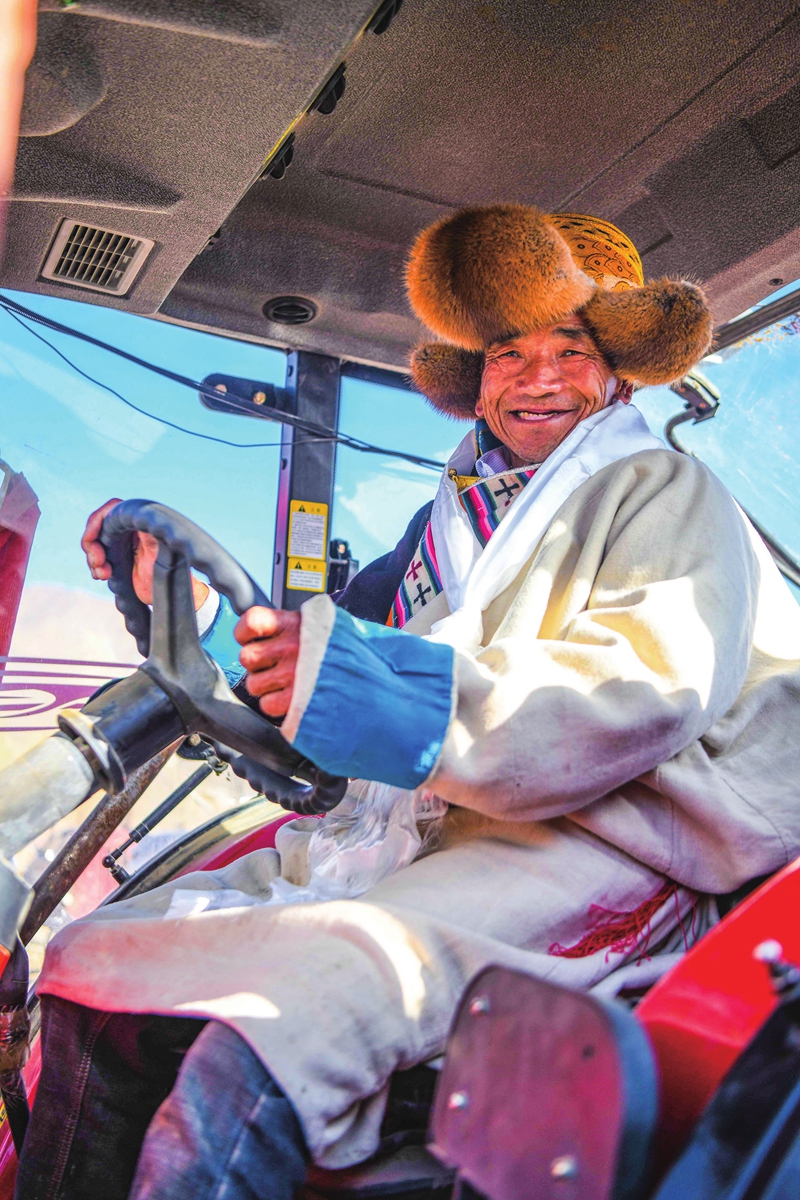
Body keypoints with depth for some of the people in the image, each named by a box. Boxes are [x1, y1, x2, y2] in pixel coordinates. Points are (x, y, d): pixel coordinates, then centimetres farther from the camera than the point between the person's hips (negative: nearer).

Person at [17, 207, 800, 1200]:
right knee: (92, 961, -4)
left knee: (249, 1061, -30)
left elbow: (648, 687, -15)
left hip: (591, 850, -6)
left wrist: (368, 680, -26)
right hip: (412, 837, 7)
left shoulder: (666, 493, 5)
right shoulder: (450, 518, 23)